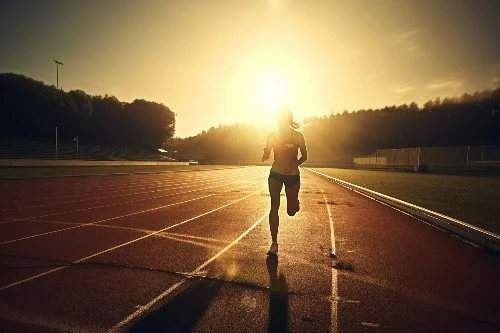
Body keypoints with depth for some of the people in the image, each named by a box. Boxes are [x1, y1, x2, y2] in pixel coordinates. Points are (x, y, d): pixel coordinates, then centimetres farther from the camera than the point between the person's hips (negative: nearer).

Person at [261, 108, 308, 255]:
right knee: (274, 206, -10)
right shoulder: (272, 136, 0)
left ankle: (295, 201, 44)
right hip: (275, 174, 1)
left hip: (292, 175, -1)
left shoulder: (297, 136, -5)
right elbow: (266, 156, 4)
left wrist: (293, 165, -18)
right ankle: (274, 243, -3)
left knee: (291, 212, 5)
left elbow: (304, 156, 0)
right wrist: (265, 154, -21)